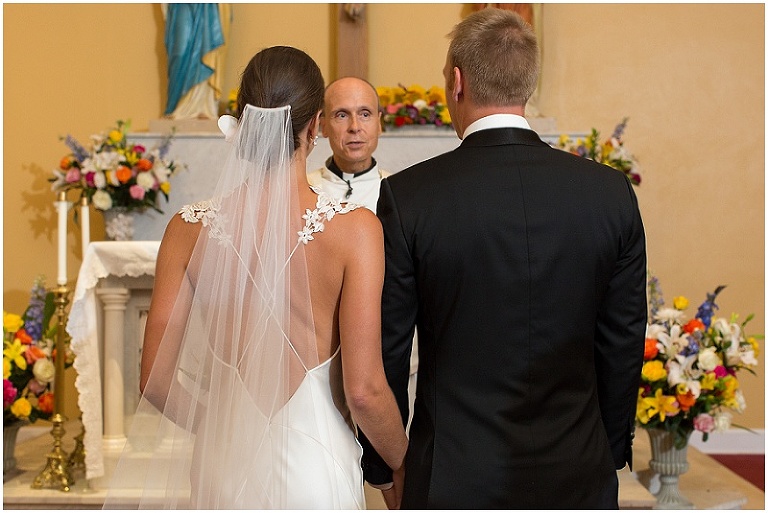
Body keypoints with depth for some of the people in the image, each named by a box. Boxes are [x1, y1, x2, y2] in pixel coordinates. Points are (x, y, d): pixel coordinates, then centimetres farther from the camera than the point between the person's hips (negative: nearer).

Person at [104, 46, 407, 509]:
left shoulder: (189, 229, -6)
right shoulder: (354, 228, -15)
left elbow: (155, 380, -3)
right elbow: (363, 389, -16)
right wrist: (405, 465, 2)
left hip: (223, 465, 3)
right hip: (314, 468, -2)